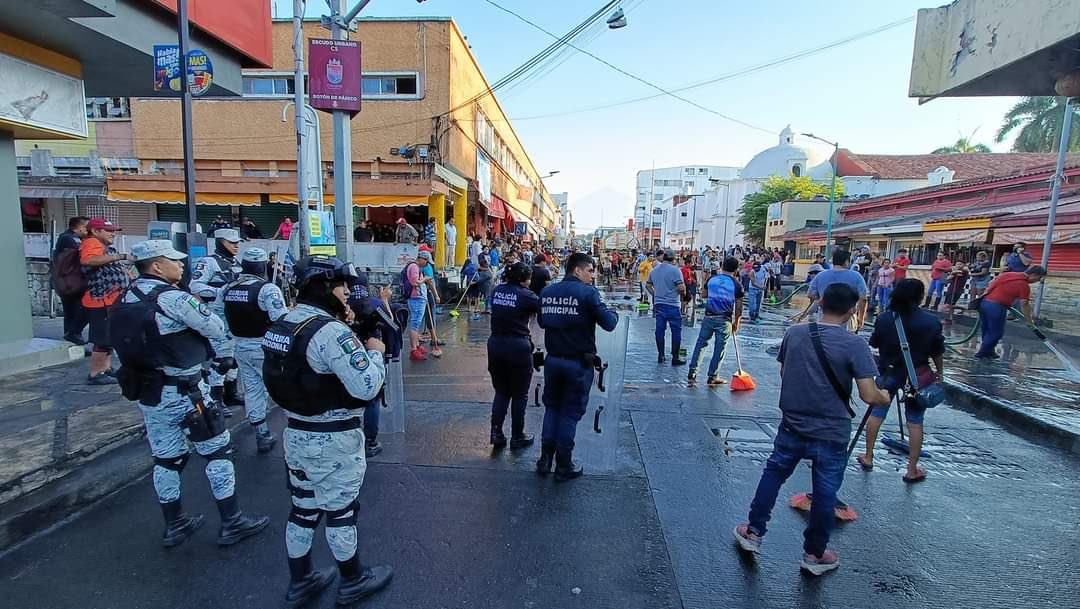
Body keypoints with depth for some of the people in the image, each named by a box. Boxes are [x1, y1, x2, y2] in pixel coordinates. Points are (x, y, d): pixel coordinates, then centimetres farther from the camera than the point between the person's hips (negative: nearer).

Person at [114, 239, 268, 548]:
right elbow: (216, 328, -11)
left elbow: (132, 345, 9)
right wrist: (225, 357, 7)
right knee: (217, 453, 5)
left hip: (146, 394, 8)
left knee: (166, 459, 18)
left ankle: (174, 525, 31)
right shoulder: (173, 298, -19)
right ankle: (232, 523, 13)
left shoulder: (126, 300, 5)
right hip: (184, 394, -8)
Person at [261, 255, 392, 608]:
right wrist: (374, 351, -11)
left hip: (297, 433, 8)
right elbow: (367, 386, -28)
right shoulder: (332, 331, -26)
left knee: (303, 509, 20)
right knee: (340, 512, 10)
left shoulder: (282, 324, 2)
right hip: (333, 441, -8)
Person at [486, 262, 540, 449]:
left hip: (495, 344, 5)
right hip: (518, 347, -5)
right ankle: (517, 437, 21)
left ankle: (496, 432, 12)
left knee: (501, 391, 19)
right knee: (519, 395, 11)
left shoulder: (496, 290, 4)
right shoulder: (525, 295, -12)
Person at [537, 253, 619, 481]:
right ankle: (564, 466, 18)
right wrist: (614, 312, 4)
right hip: (578, 363, -4)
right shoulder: (588, 292, -14)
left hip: (552, 360, 5)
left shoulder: (547, 292, 3)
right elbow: (608, 323, -16)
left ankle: (545, 459, 22)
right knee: (571, 412, 8)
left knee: (551, 407, 21)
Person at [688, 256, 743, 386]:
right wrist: (736, 322, 8)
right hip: (725, 319, -2)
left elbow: (705, 296, 16)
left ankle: (692, 374, 8)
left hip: (708, 316, 3)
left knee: (701, 344, 10)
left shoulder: (711, 279, 3)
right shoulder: (737, 284, -5)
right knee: (719, 348, 7)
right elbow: (738, 307, -3)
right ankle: (712, 377, 13)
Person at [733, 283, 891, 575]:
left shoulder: (794, 333, -5)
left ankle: (753, 532, 31)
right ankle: (814, 554, 32)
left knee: (773, 475, 20)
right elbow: (869, 395, -14)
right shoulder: (854, 345, -15)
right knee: (825, 493, 15)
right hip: (831, 434, -2)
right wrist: (885, 397, 7)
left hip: (792, 427, 3)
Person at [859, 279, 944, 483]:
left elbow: (874, 344, 2)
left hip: (889, 373, 1)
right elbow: (937, 353, -3)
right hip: (917, 377, -1)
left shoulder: (884, 319, -11)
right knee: (915, 422, 8)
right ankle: (912, 470, 14)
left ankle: (868, 457, 23)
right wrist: (940, 372, 13)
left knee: (876, 414, 14)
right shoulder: (931, 321, -12)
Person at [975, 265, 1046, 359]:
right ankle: (982, 354, 12)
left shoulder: (1008, 274, 13)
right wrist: (1029, 321, 8)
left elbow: (991, 284, 21)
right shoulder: (1024, 286, -6)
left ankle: (988, 351, 31)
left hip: (984, 302, 7)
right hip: (996, 307, -7)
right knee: (996, 333, 7)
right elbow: (1025, 305, -2)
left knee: (987, 330, 19)